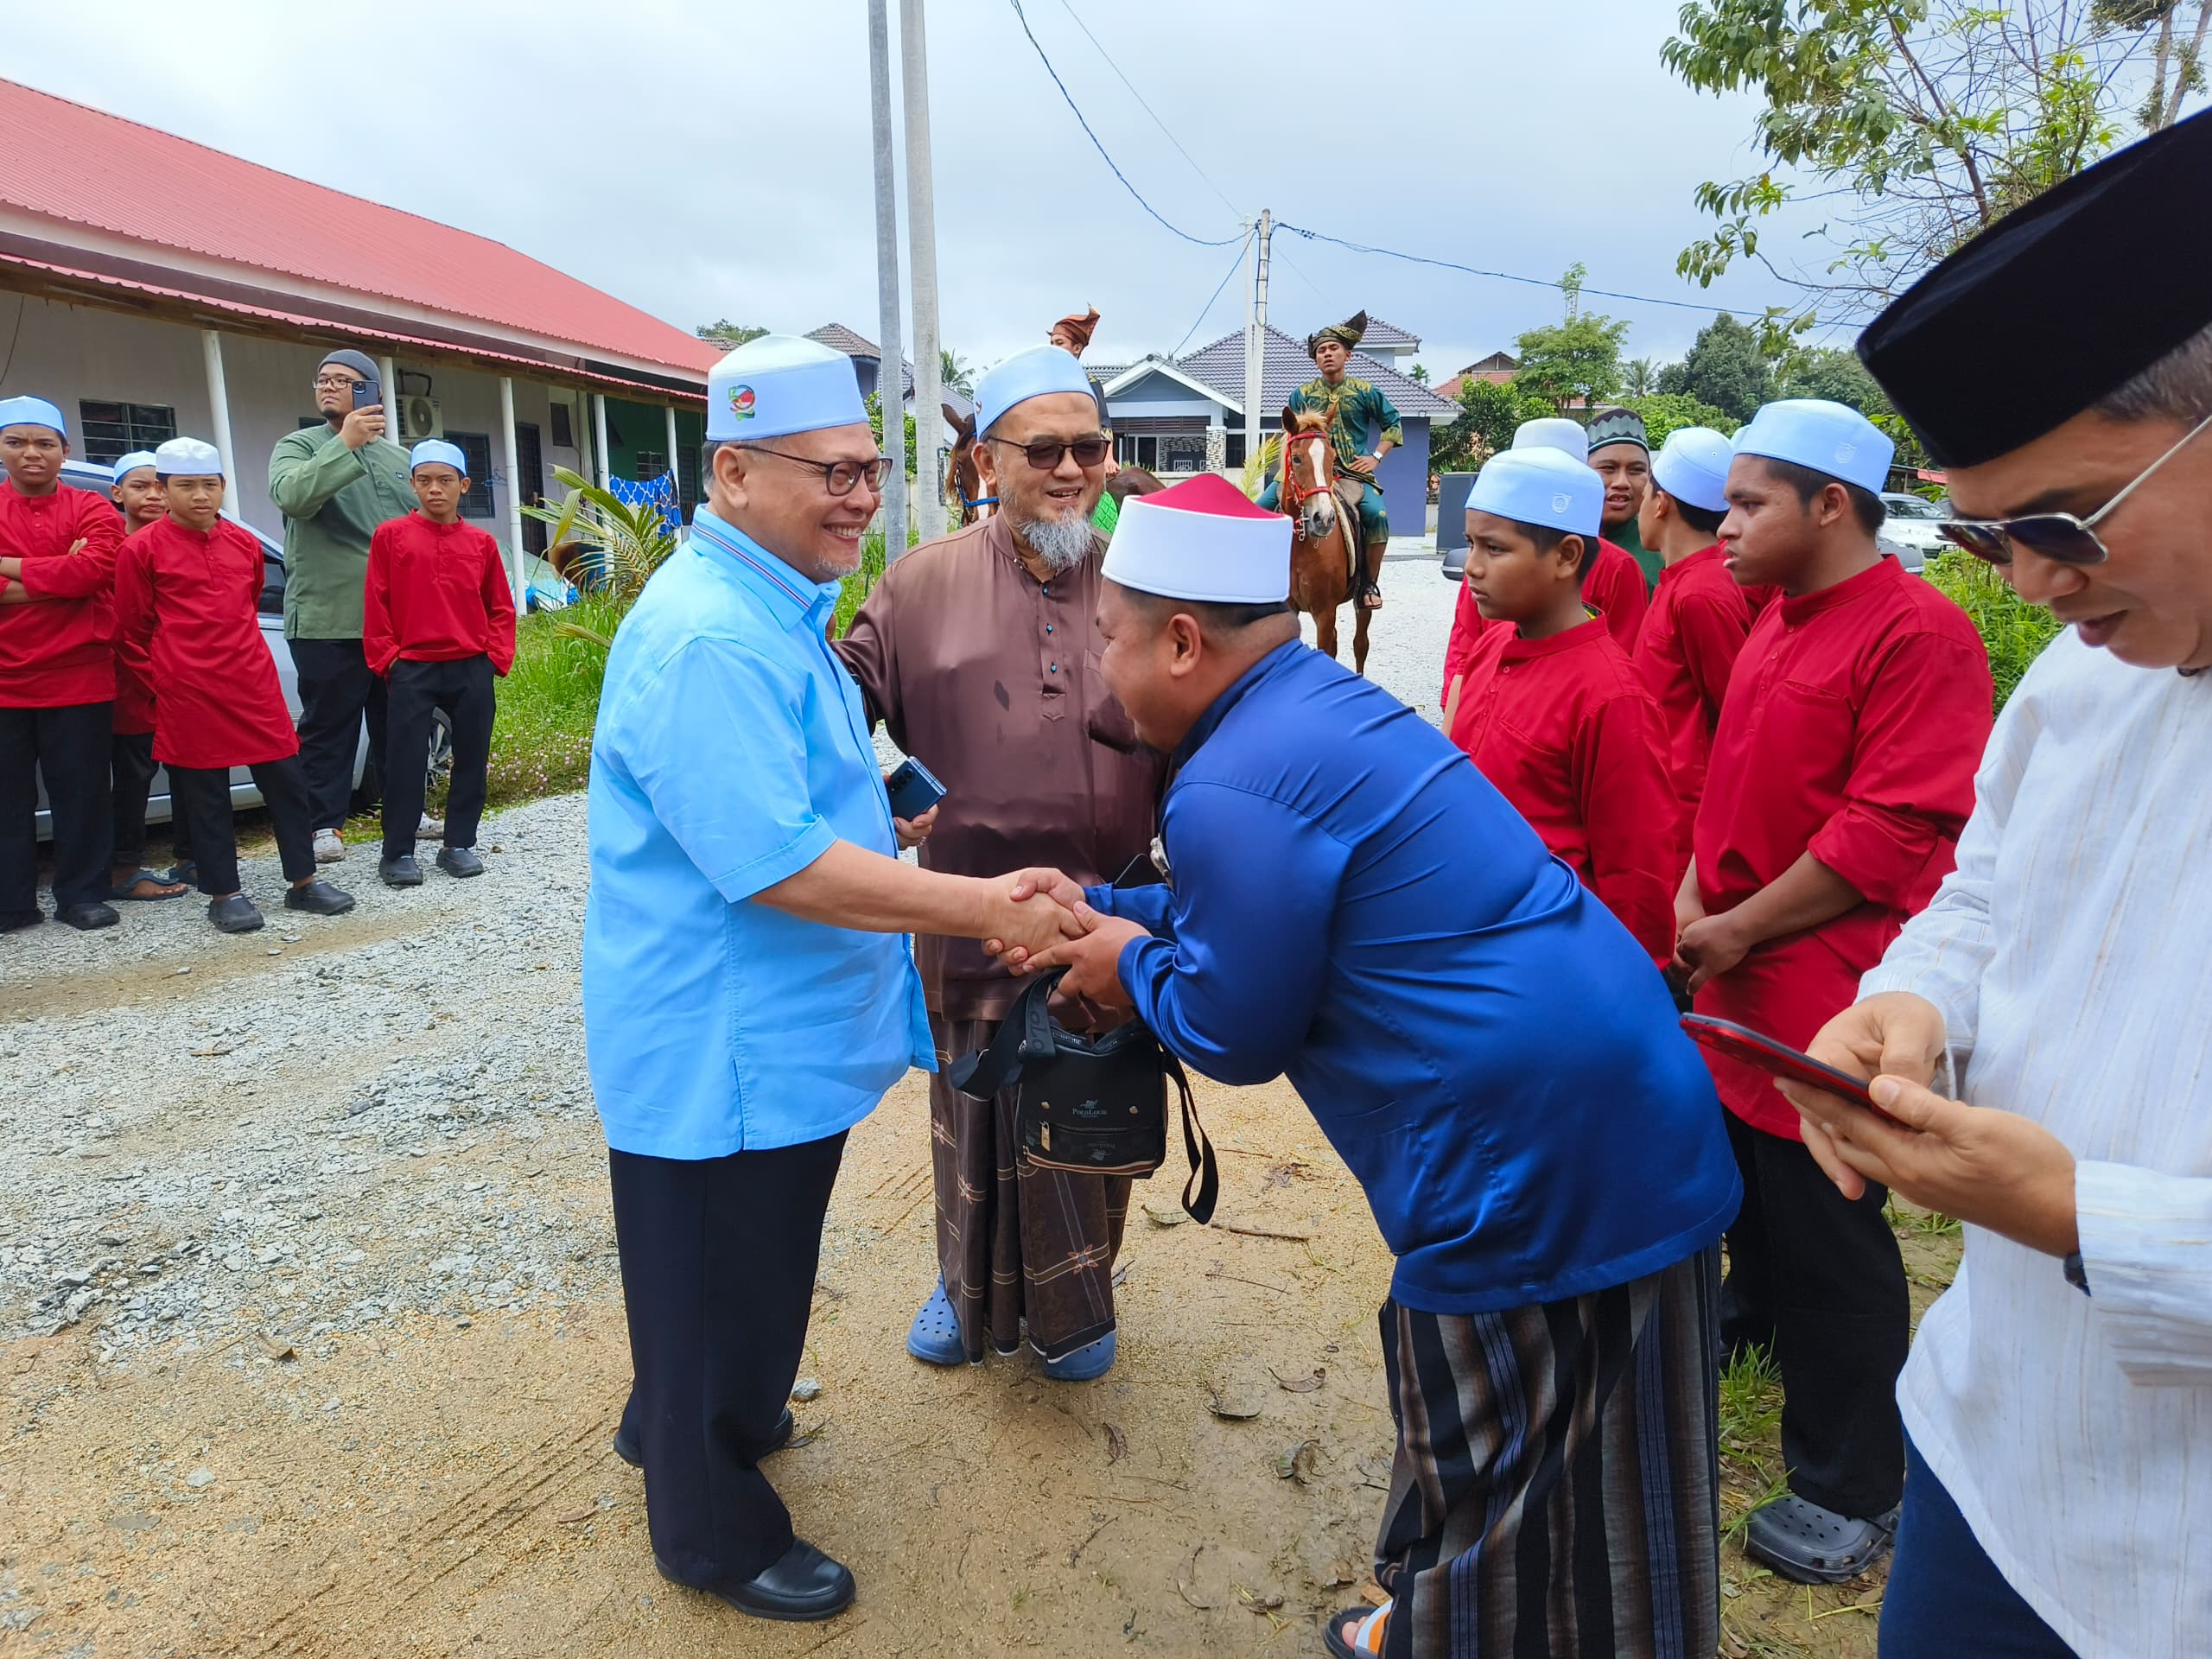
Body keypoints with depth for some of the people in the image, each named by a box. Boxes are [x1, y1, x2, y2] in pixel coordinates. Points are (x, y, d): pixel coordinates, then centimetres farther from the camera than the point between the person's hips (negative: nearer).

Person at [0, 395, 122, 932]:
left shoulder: (91, 509, 5)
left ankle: (82, 895, 14)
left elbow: (95, 568, -13)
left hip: (78, 679, -1)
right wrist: (55, 577, -15)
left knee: (81, 792, 4)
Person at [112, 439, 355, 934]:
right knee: (206, 795, 4)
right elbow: (131, 632, 3)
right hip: (187, 696, -4)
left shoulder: (245, 543, 9)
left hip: (253, 684, 4)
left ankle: (303, 881, 14)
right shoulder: (143, 549, -3)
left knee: (286, 780, 4)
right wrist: (163, 677, 4)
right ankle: (224, 893, 13)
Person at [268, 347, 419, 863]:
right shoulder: (299, 446, 1)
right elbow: (290, 494, -21)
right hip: (327, 620, -4)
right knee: (329, 724, 1)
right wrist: (346, 444, -25)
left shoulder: (398, 456, 15)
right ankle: (324, 824, 10)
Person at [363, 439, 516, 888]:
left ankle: (459, 844, 19)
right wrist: (387, 658, -4)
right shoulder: (390, 535, 1)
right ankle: (397, 854, 9)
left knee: (471, 759, 7)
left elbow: (500, 607, 11)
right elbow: (376, 605, 1)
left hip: (472, 669, 2)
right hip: (412, 669, -2)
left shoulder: (480, 543, 7)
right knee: (406, 762, 0)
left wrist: (497, 656, 1)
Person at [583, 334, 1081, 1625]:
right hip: (724, 1049, -10)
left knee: (751, 1265, 28)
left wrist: (887, 831, 17)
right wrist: (981, 907, -29)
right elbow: (774, 865, -31)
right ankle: (717, 1529, 32)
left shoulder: (774, 608, 9)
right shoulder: (710, 637, -26)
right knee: (722, 1276, 10)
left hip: (778, 1032, 10)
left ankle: (681, 1424, 52)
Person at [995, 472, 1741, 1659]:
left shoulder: (1234, 787, -21)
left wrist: (1133, 967, 6)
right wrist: (1106, 912, 19)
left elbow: (1234, 1033, -12)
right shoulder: (1321, 703, 9)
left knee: (1496, 1493, 13)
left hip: (1530, 1166, -10)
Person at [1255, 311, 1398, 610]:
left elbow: (1393, 425, 13)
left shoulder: (1366, 392, 6)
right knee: (1261, 508, -16)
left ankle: (1370, 583, -15)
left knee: (1377, 514, -30)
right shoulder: (1302, 394, 10)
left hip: (1353, 470, -2)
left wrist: (1376, 457, 0)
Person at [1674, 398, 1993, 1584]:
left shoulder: (1918, 634, -17)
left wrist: (1740, 930, -15)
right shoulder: (1776, 621, 11)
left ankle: (1852, 1492, 19)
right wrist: (1696, 897, 4)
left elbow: (1891, 834, -22)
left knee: (1827, 1232, 2)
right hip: (1738, 972, 8)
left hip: (1825, 990, -8)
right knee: (1743, 1171, 24)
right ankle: (1753, 1316, 51)